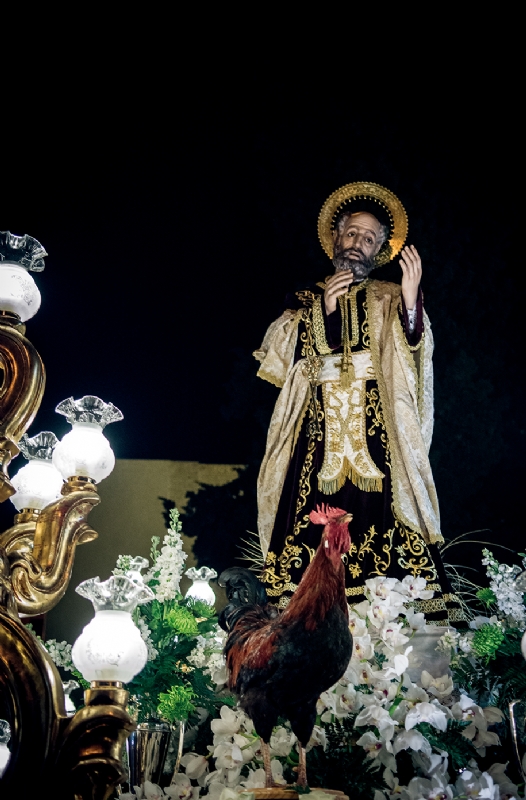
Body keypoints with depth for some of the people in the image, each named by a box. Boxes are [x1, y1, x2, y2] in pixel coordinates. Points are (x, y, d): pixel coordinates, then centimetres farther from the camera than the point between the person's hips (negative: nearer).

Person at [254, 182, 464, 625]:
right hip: (317, 435, 1)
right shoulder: (305, 301, 18)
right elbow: (278, 360, 6)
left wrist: (411, 301, -20)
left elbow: (415, 356, -3)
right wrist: (323, 310, -1)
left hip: (376, 434, -1)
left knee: (377, 524, -13)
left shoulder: (389, 301, 14)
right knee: (310, 535, -8)